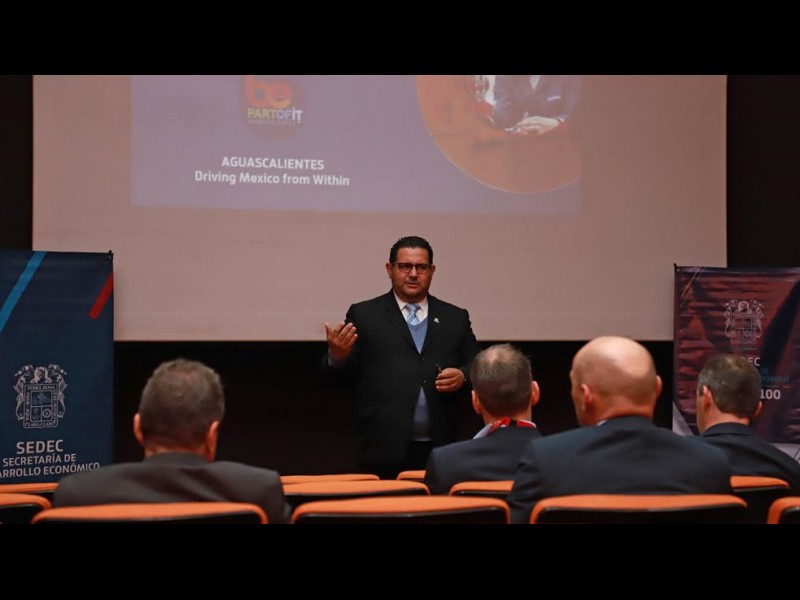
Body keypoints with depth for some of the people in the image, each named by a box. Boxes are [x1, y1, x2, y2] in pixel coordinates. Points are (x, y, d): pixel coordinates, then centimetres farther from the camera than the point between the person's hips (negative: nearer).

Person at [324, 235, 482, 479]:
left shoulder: (455, 318, 14)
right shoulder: (363, 315, 7)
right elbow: (339, 375, 2)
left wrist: (463, 376, -6)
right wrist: (337, 356, -20)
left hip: (439, 450, 2)